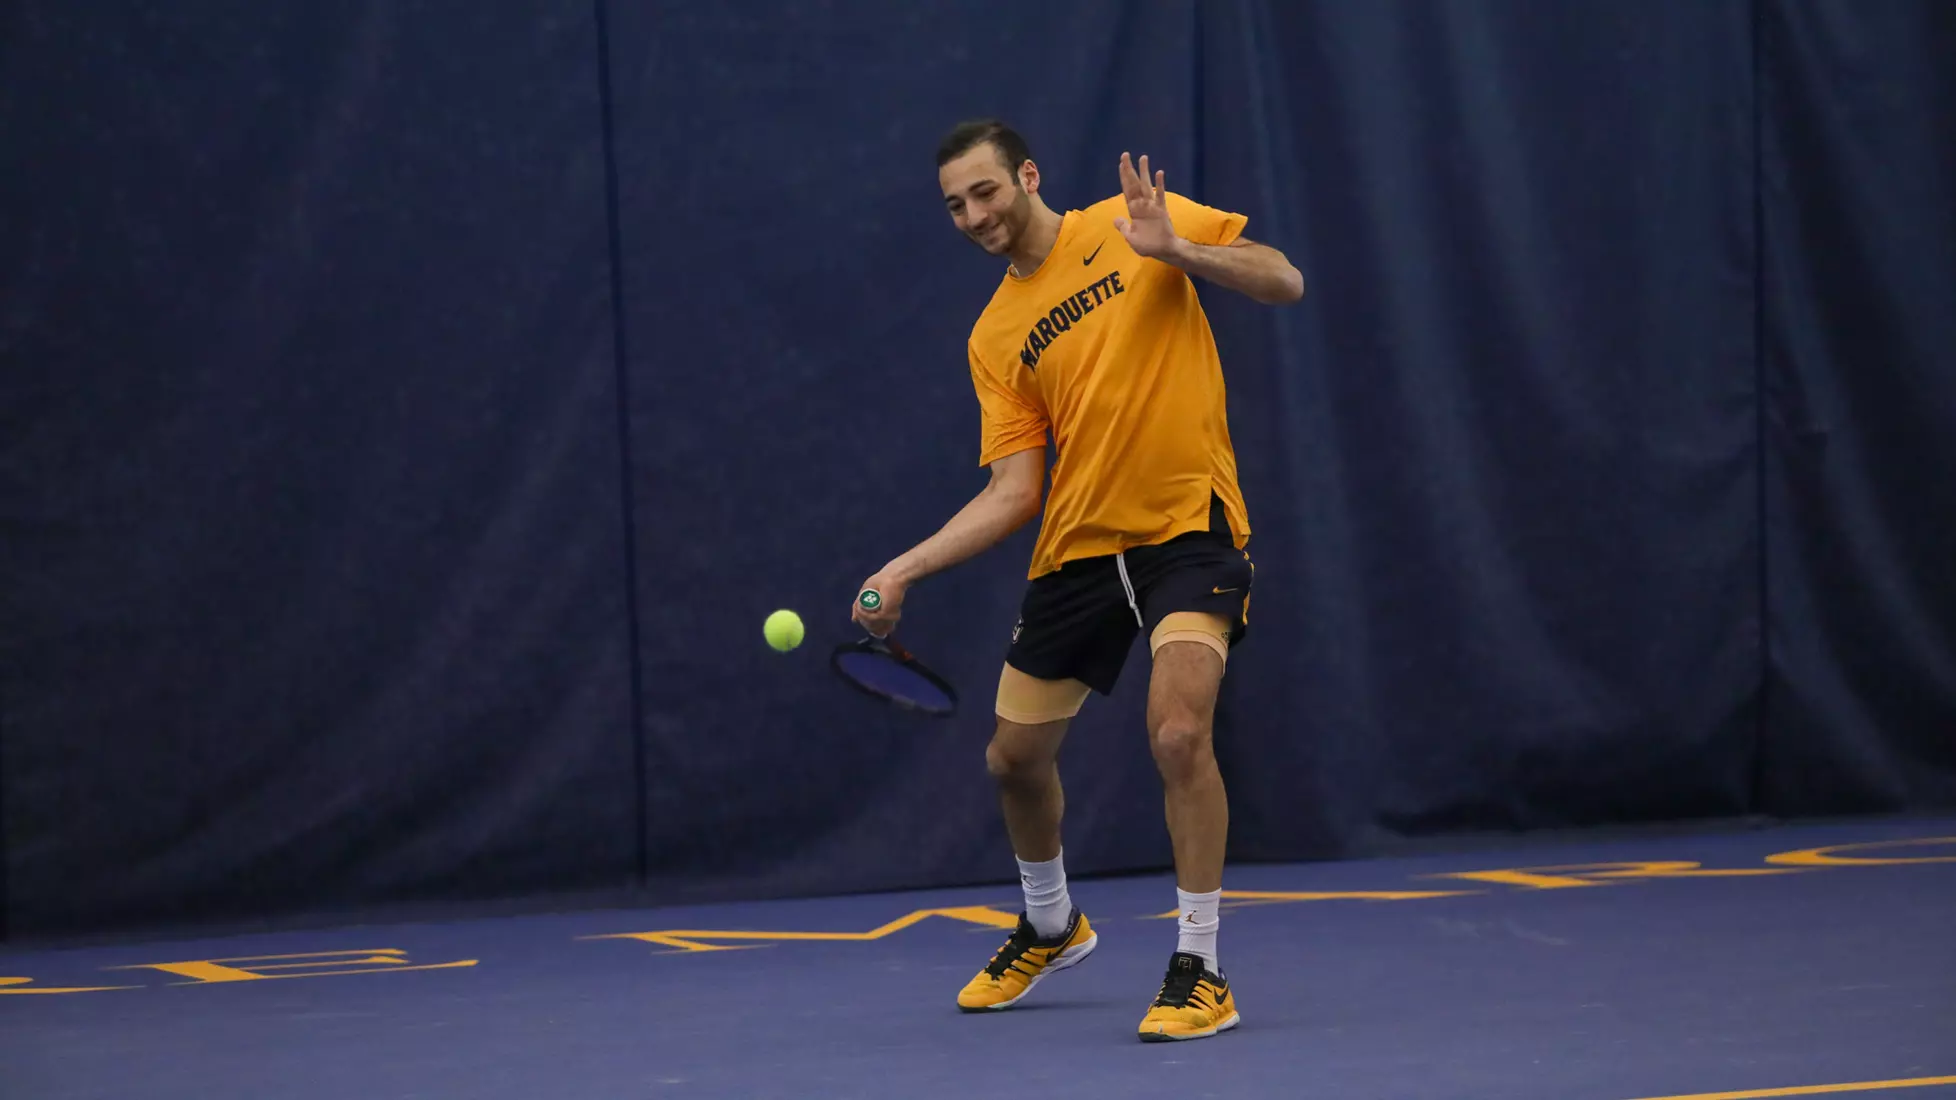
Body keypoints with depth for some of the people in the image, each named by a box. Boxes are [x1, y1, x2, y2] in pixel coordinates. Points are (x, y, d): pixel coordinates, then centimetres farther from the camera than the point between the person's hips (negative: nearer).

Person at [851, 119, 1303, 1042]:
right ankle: (1050, 928, 44)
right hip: (1078, 546, 6)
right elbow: (1013, 493, 4)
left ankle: (1200, 970, -12)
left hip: (1189, 527, -6)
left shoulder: (1131, 226, -1)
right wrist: (906, 569, -4)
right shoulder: (995, 338, 9)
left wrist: (1177, 250, -22)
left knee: (1178, 731, -25)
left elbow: (1283, 282, -6)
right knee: (1014, 757, 14)